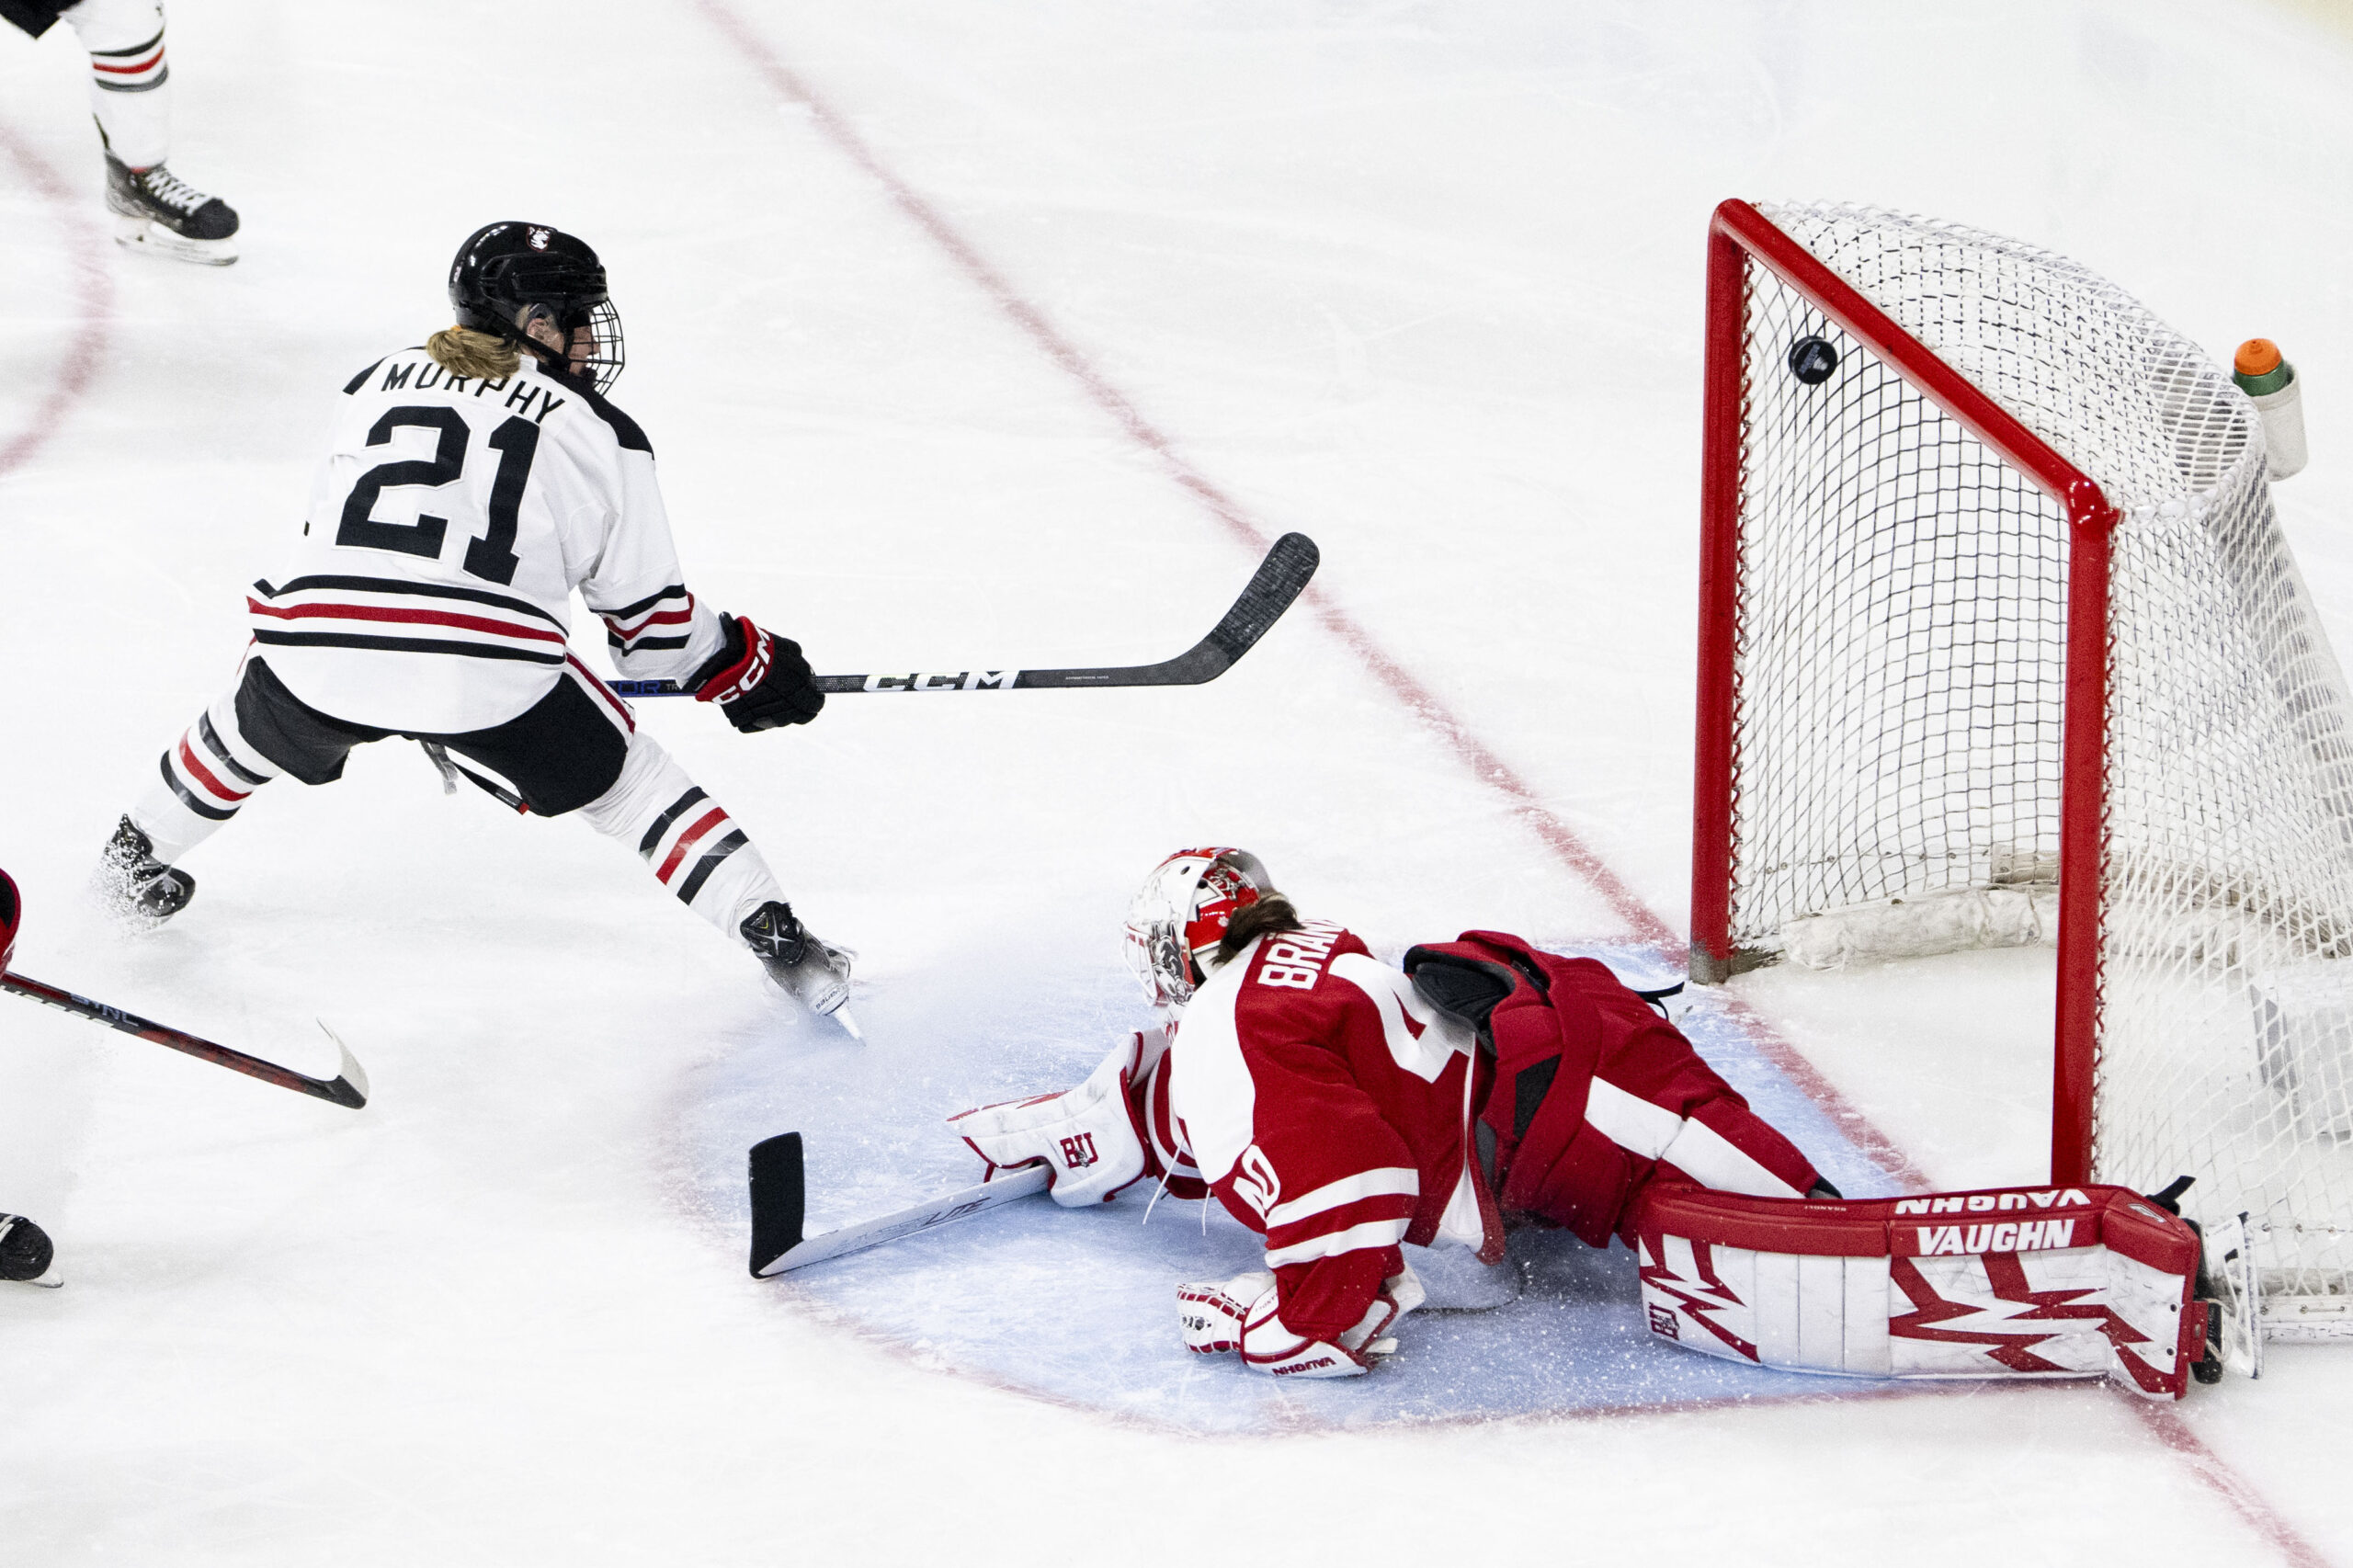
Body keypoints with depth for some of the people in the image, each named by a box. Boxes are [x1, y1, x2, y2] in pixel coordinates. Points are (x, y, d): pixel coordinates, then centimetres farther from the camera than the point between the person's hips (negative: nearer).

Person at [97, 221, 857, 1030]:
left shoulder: (376, 382, 24)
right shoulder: (599, 433, 13)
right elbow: (648, 613, 14)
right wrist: (747, 665, 30)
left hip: (314, 651, 3)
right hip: (489, 673, -3)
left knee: (251, 729, 35)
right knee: (627, 779, 16)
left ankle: (136, 856, 56)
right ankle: (774, 933, 5)